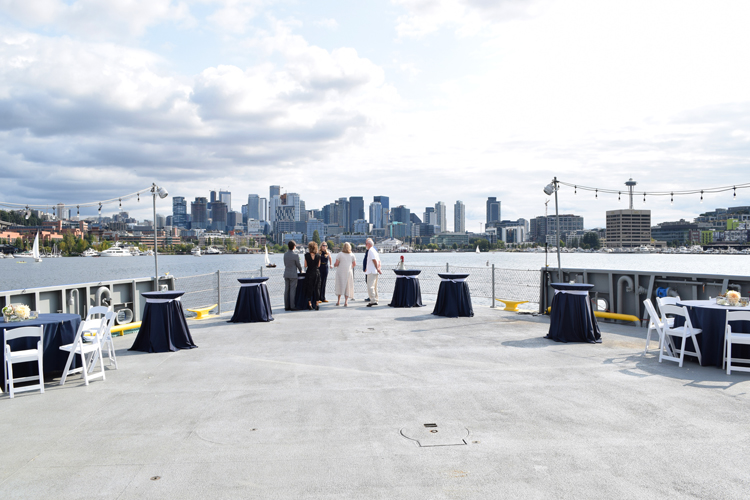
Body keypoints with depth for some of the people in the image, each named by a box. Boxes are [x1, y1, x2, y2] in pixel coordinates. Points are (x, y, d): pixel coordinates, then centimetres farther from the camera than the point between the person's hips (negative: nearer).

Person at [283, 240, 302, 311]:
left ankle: (286, 306, 10)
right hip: (293, 275, -6)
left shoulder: (285, 254, 4)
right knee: (292, 290, -2)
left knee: (286, 290, 7)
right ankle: (292, 306, -1)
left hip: (286, 274, 6)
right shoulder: (295, 255, -13)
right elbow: (298, 265, -4)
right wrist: (300, 271, 15)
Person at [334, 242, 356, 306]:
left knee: (340, 285, 6)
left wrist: (334, 265, 15)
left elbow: (336, 264, -6)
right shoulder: (352, 255, 3)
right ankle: (346, 302, -3)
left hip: (340, 272, -1)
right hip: (349, 272, 1)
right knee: (347, 287, 4)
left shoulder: (340, 254, -5)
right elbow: (354, 264, 6)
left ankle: (339, 300, 4)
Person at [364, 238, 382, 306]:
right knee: (374, 287, 14)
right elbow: (379, 261, 20)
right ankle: (375, 300, 17)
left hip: (371, 272, -10)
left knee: (370, 286, -12)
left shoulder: (370, 250, -11)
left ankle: (373, 301, -17)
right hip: (375, 272, 10)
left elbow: (374, 260, -18)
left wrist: (377, 269, -15)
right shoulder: (375, 250, 19)